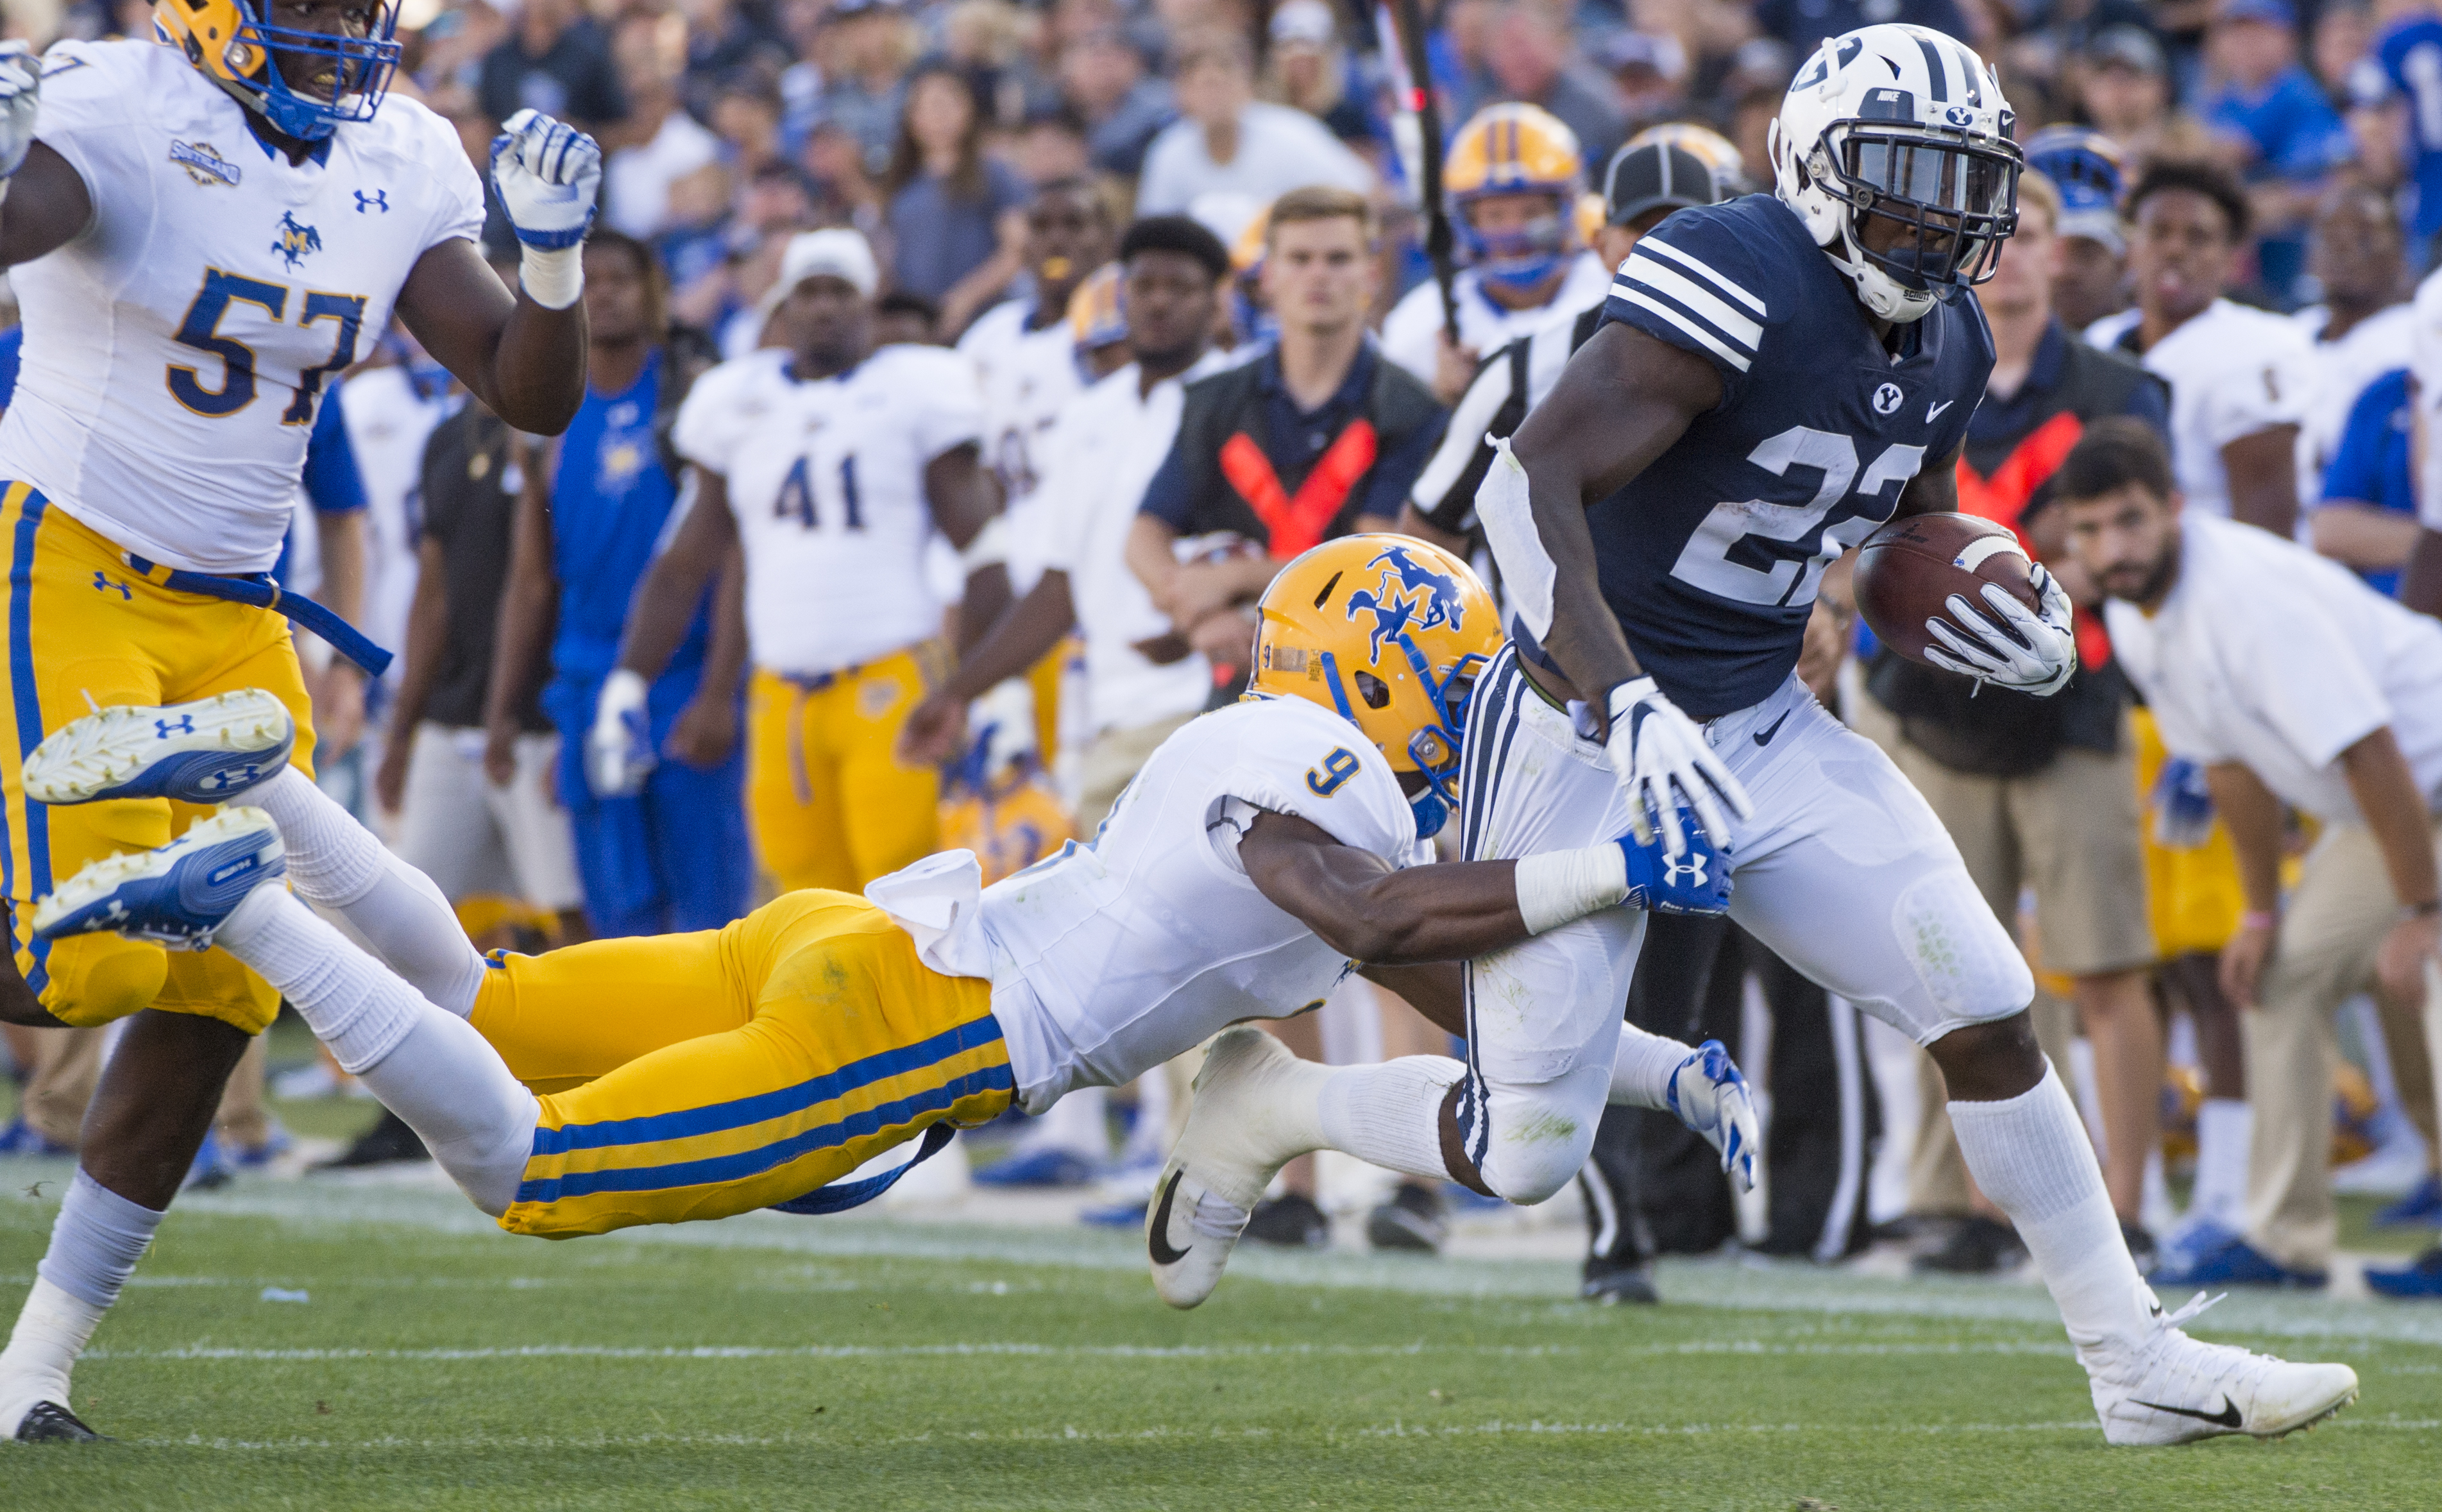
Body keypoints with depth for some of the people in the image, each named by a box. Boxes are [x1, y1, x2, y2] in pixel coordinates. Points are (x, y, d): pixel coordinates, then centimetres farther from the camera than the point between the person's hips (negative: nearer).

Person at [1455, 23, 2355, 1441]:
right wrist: (1633, 714, -39)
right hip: (1584, 730, -7)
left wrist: (2023, 640, -5)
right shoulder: (1740, 290, -23)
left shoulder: (1944, 346, 3)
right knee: (1524, 1152, -6)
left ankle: (2141, 1365, 10)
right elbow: (1530, 484, -32)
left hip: (1765, 729, 7)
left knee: (1986, 1009, 1)